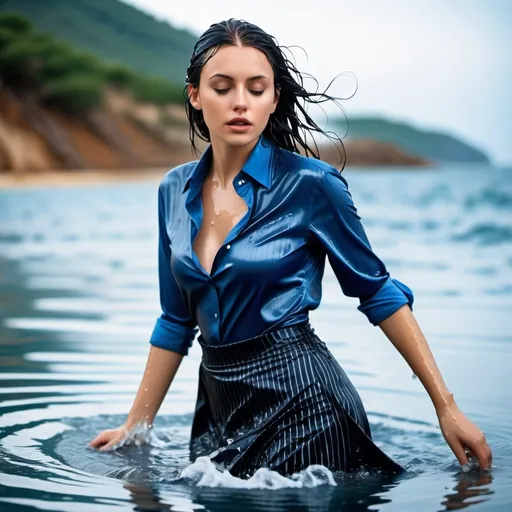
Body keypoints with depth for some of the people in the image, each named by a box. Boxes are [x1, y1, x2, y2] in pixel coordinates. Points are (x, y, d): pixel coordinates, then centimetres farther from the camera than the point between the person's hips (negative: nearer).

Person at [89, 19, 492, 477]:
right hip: (219, 404, 6)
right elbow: (177, 321, 13)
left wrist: (446, 407, -6)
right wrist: (135, 428, 14)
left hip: (302, 401, -5)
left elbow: (378, 292, -3)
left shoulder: (310, 184, -11)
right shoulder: (175, 191, 4)